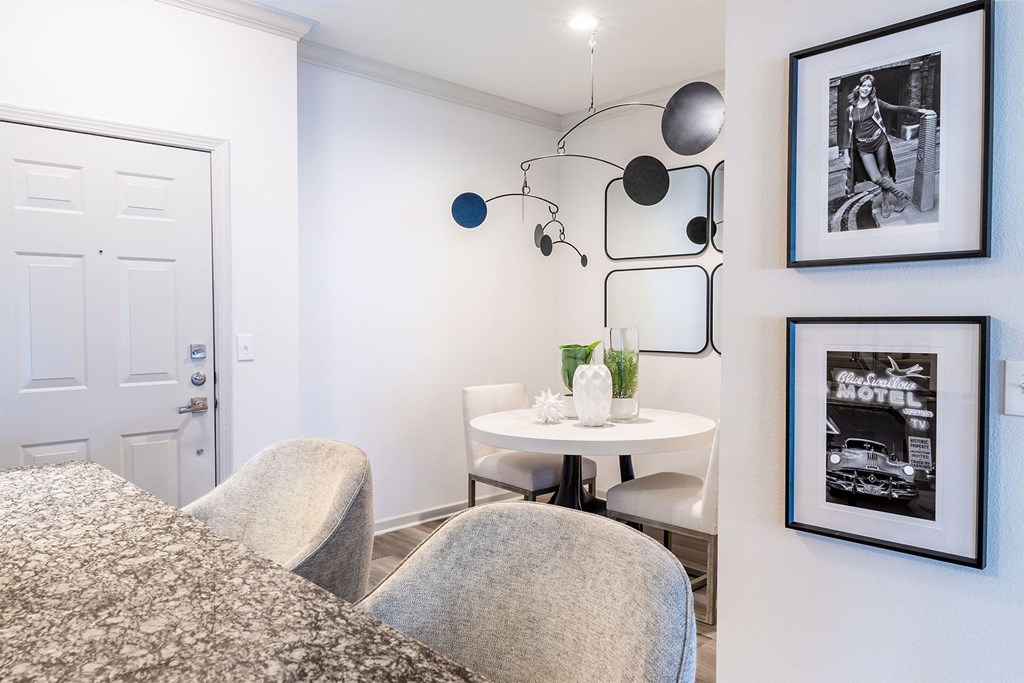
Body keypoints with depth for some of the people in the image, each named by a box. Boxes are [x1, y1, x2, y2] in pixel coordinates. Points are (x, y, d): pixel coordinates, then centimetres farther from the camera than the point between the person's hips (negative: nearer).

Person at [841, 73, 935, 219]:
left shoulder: (875, 103, 2)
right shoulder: (850, 110, 3)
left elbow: (896, 109, -4)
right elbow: (849, 133, 6)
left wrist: (918, 110, -15)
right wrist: (846, 154, 2)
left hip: (880, 142, 0)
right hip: (863, 148, 0)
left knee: (884, 173, 5)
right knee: (876, 178, -7)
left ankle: (886, 204, 16)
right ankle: (901, 194, 13)